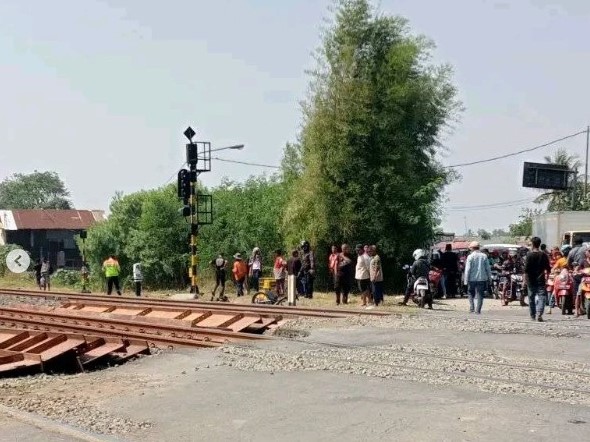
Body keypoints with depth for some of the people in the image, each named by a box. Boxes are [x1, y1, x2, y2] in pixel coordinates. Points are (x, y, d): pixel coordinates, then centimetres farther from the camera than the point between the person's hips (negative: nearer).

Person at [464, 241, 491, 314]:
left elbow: (467, 269, -8)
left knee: (470, 293, 15)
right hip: (482, 278, 2)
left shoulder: (470, 256, -6)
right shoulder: (484, 256, 2)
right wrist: (489, 277, 14)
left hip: (472, 278, -2)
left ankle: (471, 307, 1)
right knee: (480, 295, 6)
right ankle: (478, 310, 4)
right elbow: (488, 268, 5)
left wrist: (466, 280, -4)